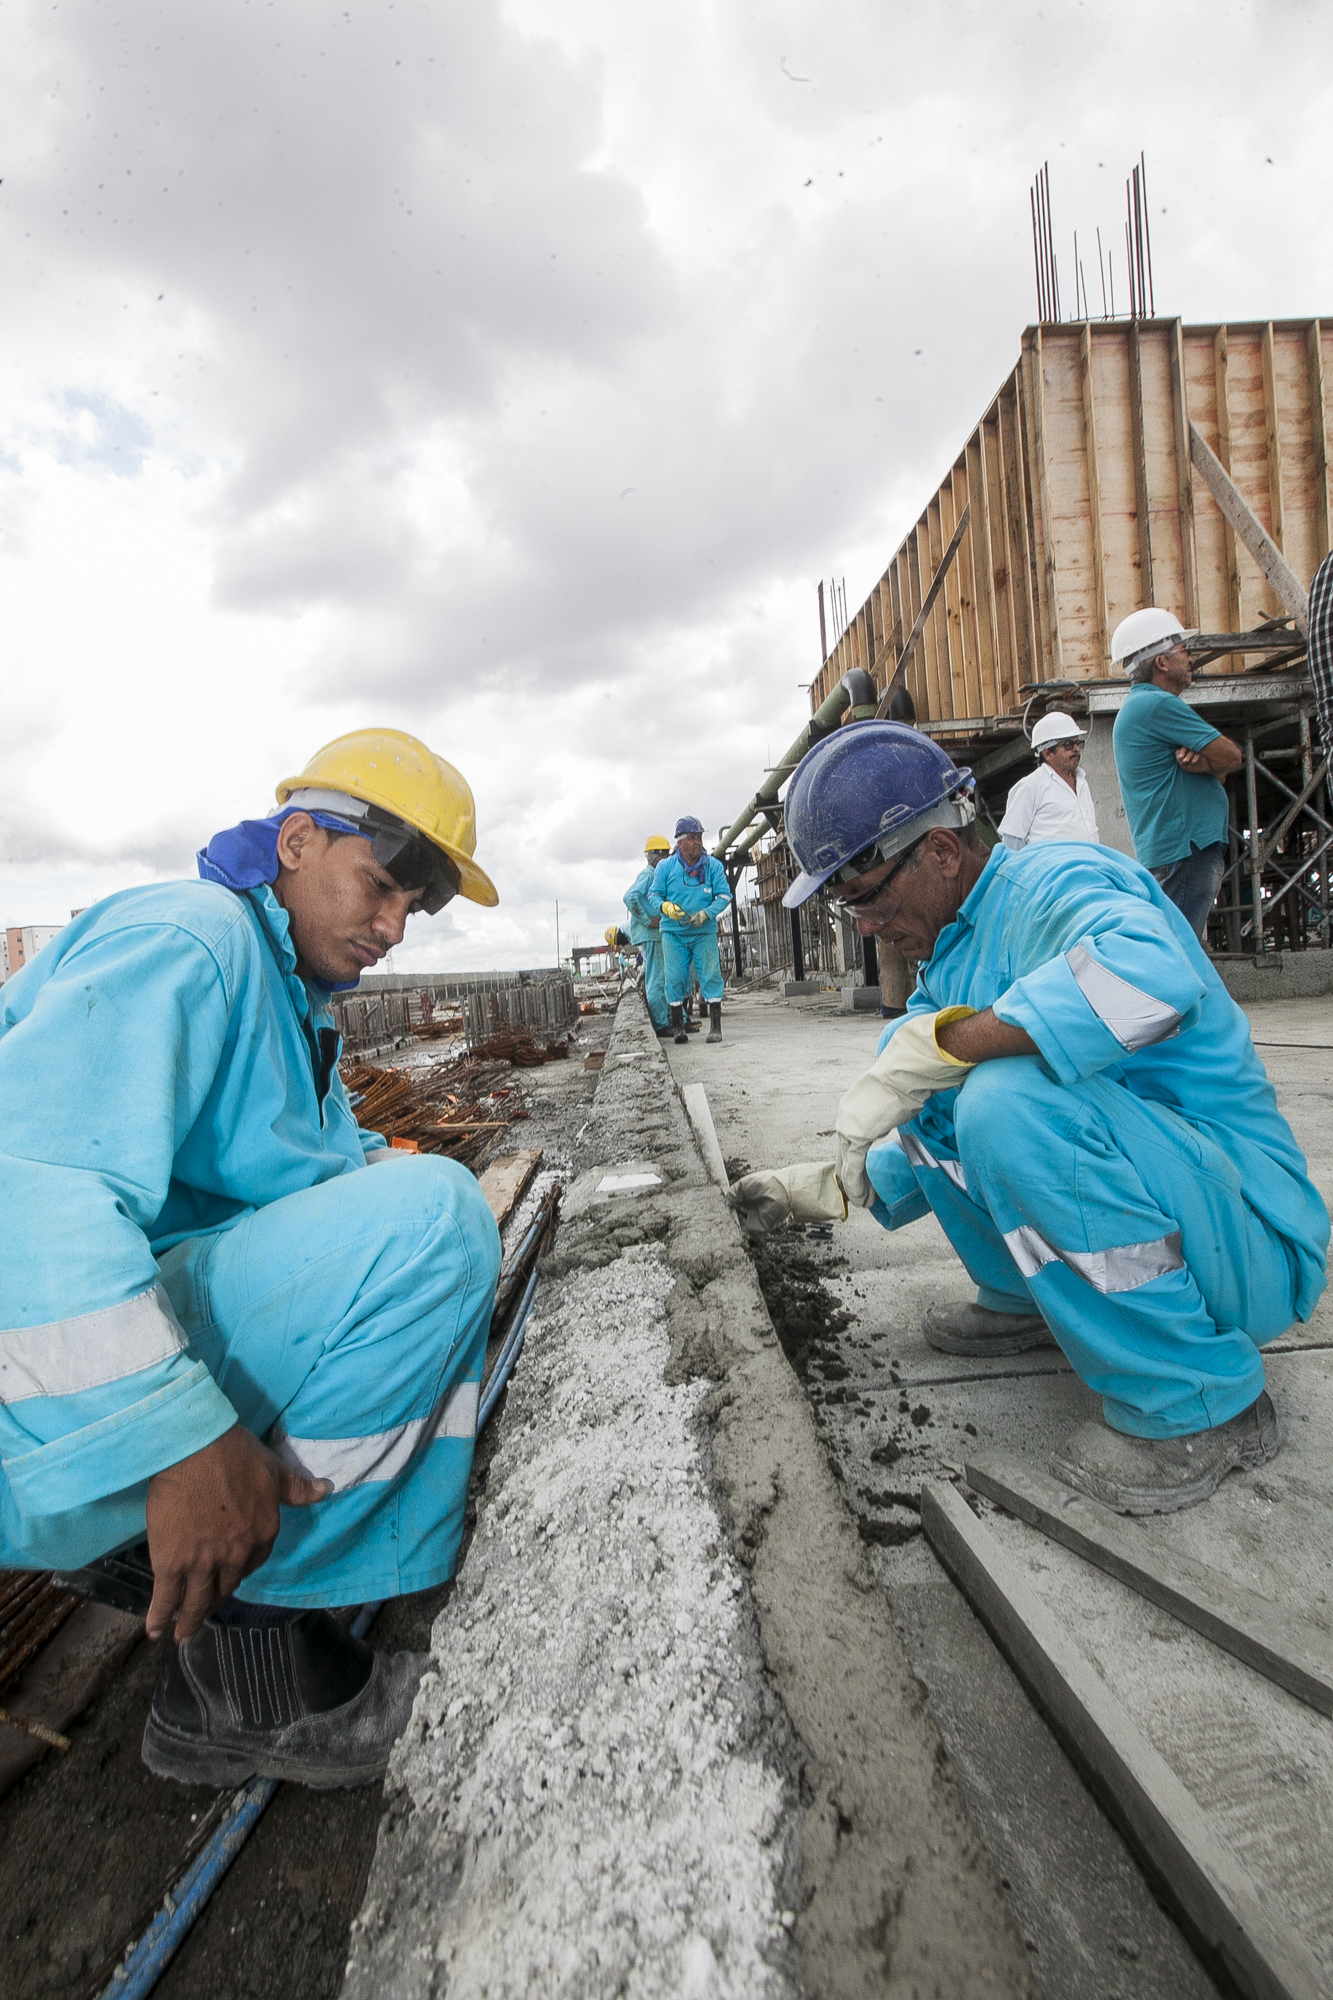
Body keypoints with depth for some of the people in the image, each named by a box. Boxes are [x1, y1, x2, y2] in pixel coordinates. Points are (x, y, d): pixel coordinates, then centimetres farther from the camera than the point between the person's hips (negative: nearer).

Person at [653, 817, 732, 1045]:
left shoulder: (713, 865, 0)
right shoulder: (666, 866, 2)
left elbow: (724, 896, -1)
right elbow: (655, 894, 6)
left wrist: (706, 913, -17)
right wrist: (666, 907, -16)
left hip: (704, 932, 0)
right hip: (673, 933, 1)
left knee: (711, 977, -5)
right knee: (675, 979, 1)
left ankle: (715, 1026, 1)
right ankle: (678, 1026, 13)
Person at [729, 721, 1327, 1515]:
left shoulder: (1058, 881, -19)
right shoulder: (949, 958, 8)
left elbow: (1151, 978, -44)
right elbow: (936, 1141, 15)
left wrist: (931, 1045, -37)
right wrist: (825, 1187, 6)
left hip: (1247, 1240, -8)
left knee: (1005, 1098, -33)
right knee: (934, 1098, 3)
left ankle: (1203, 1403, -11)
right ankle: (1029, 1300, 15)